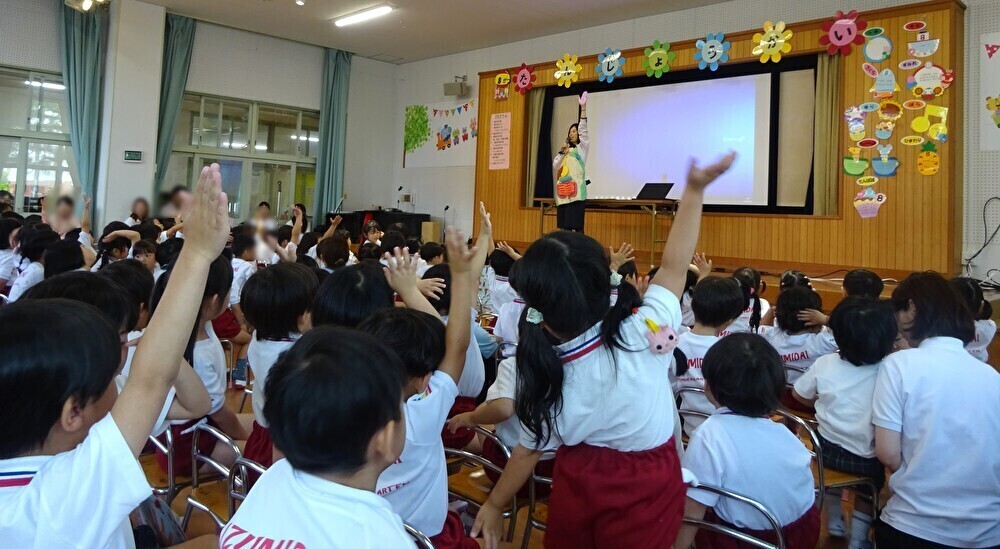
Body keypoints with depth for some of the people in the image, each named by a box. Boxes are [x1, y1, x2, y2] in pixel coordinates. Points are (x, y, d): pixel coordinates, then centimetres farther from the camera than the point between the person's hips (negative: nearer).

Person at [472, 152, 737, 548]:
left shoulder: (544, 375, -21)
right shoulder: (643, 332, -28)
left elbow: (529, 452, -7)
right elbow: (674, 264, -13)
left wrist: (494, 505, 10)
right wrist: (695, 190, -6)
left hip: (577, 482, 1)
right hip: (646, 487, -1)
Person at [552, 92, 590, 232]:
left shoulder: (582, 148, 7)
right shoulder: (566, 150, 23)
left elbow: (583, 129, -7)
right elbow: (554, 166, 12)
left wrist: (583, 107, -15)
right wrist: (561, 152, -2)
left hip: (576, 191, -5)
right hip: (564, 192, 6)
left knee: (577, 225, -9)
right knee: (565, 226, 4)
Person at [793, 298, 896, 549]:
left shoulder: (824, 364, -12)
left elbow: (799, 395, 2)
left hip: (827, 449, 2)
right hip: (866, 459, -2)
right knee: (874, 475, 30)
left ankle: (834, 522, 45)